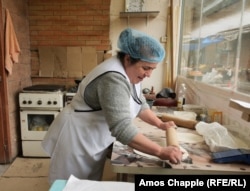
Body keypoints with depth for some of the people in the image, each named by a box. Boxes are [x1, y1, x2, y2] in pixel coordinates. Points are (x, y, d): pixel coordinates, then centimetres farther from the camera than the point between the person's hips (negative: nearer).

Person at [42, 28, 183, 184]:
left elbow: (140, 104, 12)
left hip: (94, 141, 9)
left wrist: (160, 124, 4)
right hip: (77, 140, -8)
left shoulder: (129, 72, 0)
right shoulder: (113, 78, -31)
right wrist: (160, 152, -33)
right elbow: (122, 129, -37)